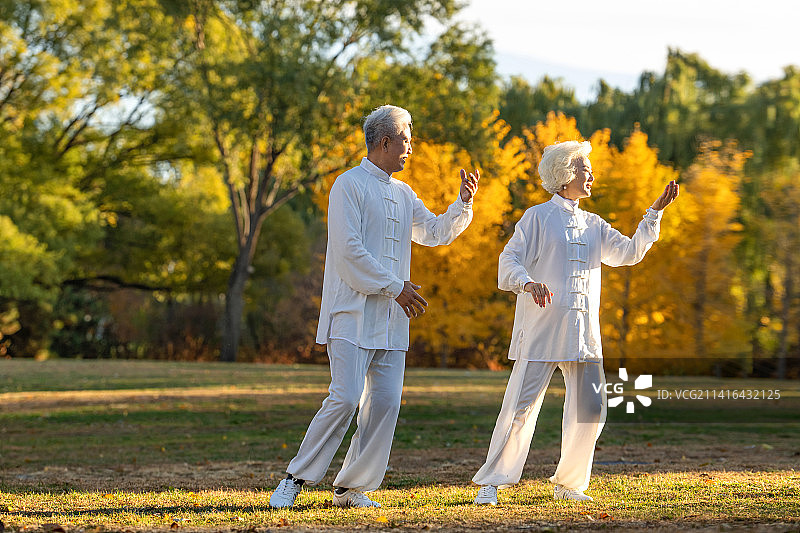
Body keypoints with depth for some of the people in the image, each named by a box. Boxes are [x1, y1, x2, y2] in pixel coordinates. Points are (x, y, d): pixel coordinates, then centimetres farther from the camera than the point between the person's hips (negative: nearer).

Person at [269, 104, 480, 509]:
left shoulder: (403, 194, 19)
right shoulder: (349, 185, -6)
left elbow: (436, 233, 25)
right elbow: (349, 250, -14)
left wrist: (463, 202, 8)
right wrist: (395, 286, -14)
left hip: (392, 319, 8)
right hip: (353, 315, -8)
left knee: (385, 401, 0)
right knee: (345, 397, -15)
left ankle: (351, 488, 7)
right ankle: (296, 479, -4)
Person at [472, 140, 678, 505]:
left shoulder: (593, 225, 20)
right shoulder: (537, 218, 2)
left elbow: (629, 252, 11)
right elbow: (509, 262, -6)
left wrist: (655, 212, 4)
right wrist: (528, 283, -27)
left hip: (584, 335, 6)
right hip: (541, 330, -6)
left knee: (590, 411, 1)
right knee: (521, 408, -9)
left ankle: (569, 484, 14)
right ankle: (491, 483, -1)